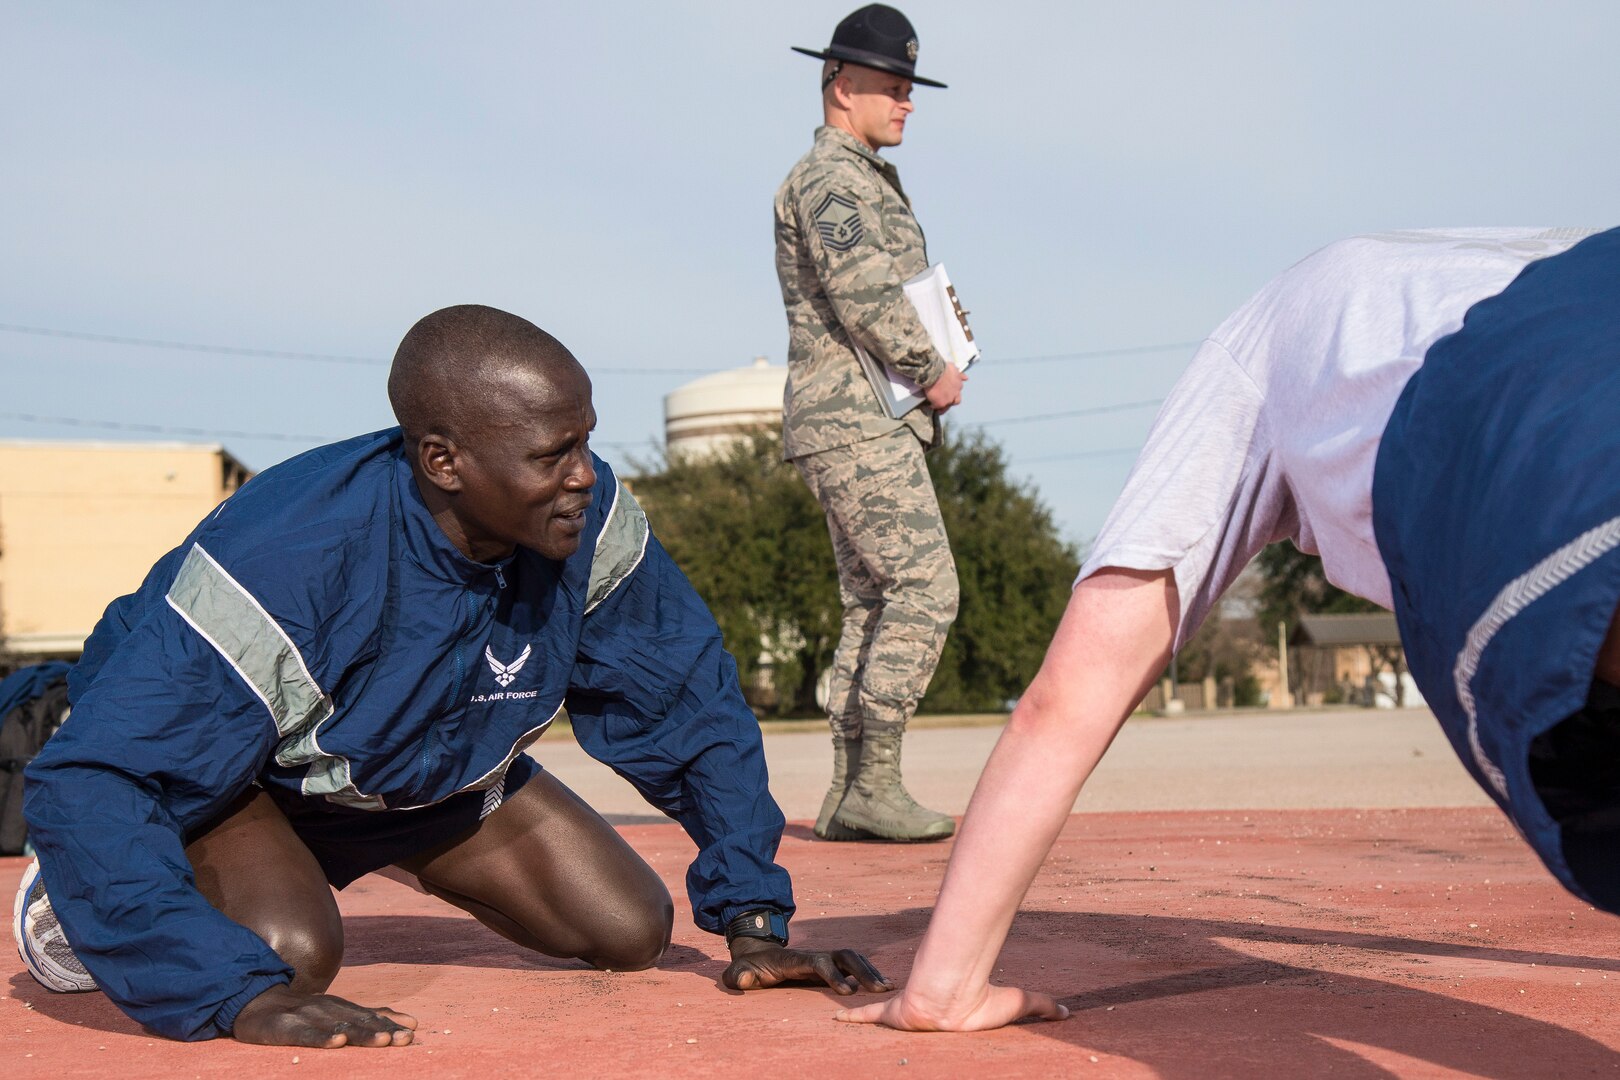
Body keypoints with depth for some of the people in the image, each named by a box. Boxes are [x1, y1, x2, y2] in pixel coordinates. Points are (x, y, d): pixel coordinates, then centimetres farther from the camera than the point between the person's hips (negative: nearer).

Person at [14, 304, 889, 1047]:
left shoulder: (591, 522, -24)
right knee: (291, 951, -35)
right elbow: (92, 785, -43)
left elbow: (690, 705, -10)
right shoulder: (287, 561, -40)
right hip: (237, 772, -6)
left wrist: (753, 923, -14)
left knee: (630, 932, -2)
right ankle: (74, 905, 0)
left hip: (439, 770, 6)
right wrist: (244, 996, -53)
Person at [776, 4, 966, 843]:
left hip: (871, 424, 10)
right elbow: (863, 292, -23)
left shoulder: (866, 182, 24)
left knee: (872, 605, 8)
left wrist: (930, 373, 7)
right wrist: (932, 372, -12)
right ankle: (874, 783, -13)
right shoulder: (830, 177, -9)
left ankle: (848, 795, 8)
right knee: (923, 590, -14)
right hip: (857, 421, -10)